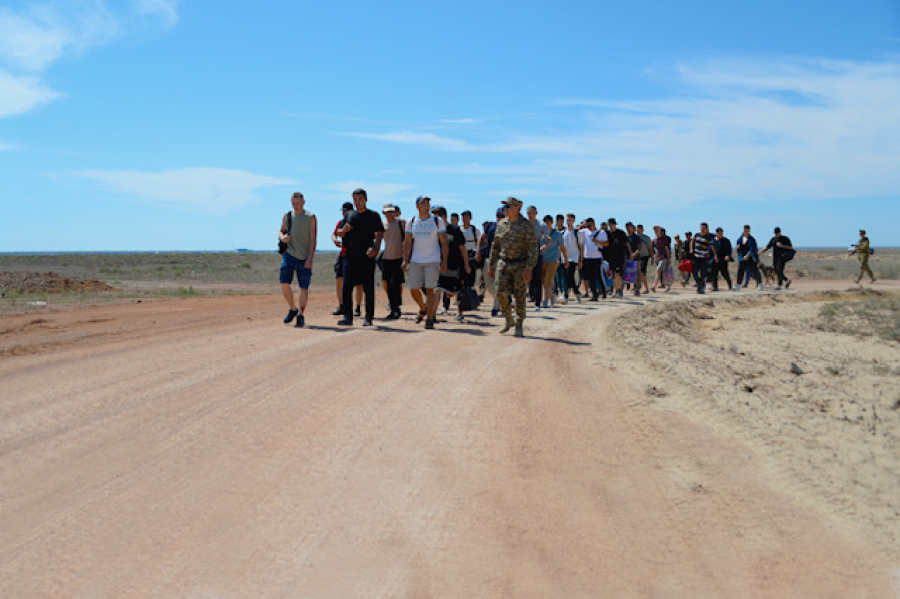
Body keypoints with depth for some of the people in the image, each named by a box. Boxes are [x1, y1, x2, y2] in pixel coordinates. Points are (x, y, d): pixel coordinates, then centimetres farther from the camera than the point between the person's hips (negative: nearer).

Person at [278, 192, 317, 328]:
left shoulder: (310, 217, -1)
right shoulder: (287, 216, 10)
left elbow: (313, 240, -4)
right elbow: (281, 231, 24)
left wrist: (310, 259, -12)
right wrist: (282, 237, -2)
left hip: (304, 258, -3)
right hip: (289, 254, 3)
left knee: (304, 287, -3)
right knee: (284, 283, -6)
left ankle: (301, 315, 4)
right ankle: (292, 309, 15)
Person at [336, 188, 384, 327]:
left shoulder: (373, 216, 4)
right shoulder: (349, 216, 16)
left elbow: (379, 233, -6)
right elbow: (339, 234, 20)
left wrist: (375, 247, -24)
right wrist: (344, 230, -4)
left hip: (367, 257, -3)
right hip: (350, 256, 3)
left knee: (368, 288, 0)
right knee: (346, 287, -4)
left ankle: (368, 318, 7)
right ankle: (347, 317, 0)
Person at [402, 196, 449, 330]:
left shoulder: (438, 221, 1)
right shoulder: (411, 222, 7)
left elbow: (444, 242, 1)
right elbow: (407, 242, 10)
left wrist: (444, 261, -5)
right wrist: (405, 260, 3)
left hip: (433, 261, -2)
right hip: (415, 262, 2)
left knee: (430, 290, -7)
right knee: (413, 289, 0)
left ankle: (429, 319, 1)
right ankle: (423, 309, 28)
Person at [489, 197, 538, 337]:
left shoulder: (527, 225, -7)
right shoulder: (501, 224, 8)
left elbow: (533, 248, -10)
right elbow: (496, 246, 17)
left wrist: (529, 268, -18)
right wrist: (492, 265, 15)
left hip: (520, 265, -4)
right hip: (503, 264, 4)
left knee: (519, 296, 0)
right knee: (501, 293, -7)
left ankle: (519, 327, 11)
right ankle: (509, 320, 14)